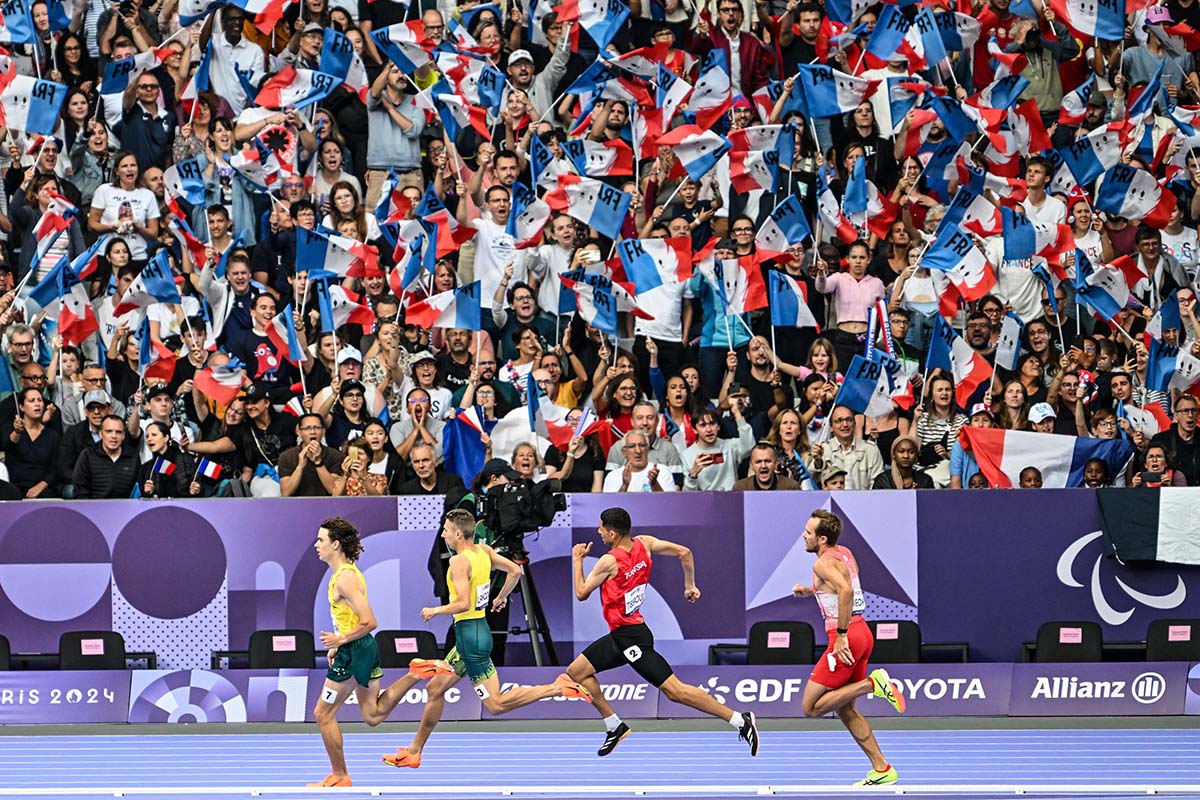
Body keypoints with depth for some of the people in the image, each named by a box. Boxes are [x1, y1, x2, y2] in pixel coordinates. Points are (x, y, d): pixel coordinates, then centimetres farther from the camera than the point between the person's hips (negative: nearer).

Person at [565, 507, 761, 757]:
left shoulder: (609, 561, -19)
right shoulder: (644, 544, 3)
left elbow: (581, 594, -8)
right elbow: (684, 552, 6)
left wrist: (577, 560, 6)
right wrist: (690, 585, 17)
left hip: (630, 638, -9)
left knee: (674, 690, -11)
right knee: (576, 672, 13)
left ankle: (740, 721, -13)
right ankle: (615, 727, 18)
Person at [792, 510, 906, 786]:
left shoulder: (824, 562, -14)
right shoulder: (844, 553, 13)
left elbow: (846, 590, -32)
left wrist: (841, 635, -28)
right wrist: (811, 590, 22)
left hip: (847, 638, -9)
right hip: (862, 632, 9)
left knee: (811, 707, -5)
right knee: (845, 710, 16)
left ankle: (872, 683, -13)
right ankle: (882, 769, 13)